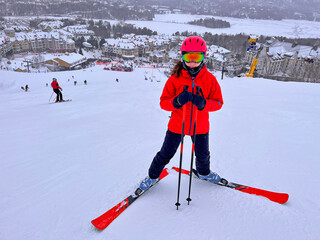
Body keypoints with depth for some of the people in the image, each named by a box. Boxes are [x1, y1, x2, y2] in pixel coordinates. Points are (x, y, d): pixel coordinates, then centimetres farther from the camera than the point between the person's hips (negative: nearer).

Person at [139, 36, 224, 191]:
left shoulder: (210, 79, -8)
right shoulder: (175, 79, -12)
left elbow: (218, 102, -6)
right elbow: (163, 102, -12)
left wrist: (204, 103, -27)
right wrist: (177, 101, -33)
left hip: (200, 126, 2)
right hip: (177, 124, -1)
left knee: (203, 154, 22)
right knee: (166, 154, 12)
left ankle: (204, 172, 56)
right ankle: (153, 176, 38)